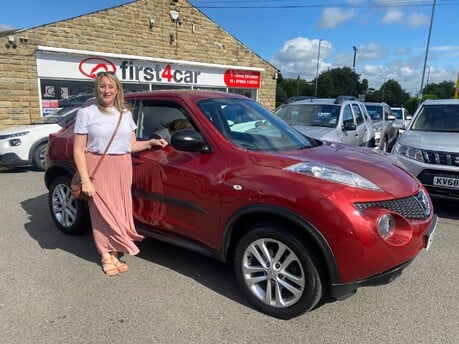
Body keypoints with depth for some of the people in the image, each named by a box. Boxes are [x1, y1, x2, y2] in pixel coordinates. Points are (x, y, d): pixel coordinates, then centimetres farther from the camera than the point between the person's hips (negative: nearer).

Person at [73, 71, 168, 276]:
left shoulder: (125, 113, 10)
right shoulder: (86, 113, -2)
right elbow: (78, 150, -6)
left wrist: (150, 142, -2)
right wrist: (85, 179, -13)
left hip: (123, 168, 4)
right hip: (98, 168, -4)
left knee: (119, 211, 6)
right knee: (104, 212, 2)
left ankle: (114, 253, 19)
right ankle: (106, 257, 17)